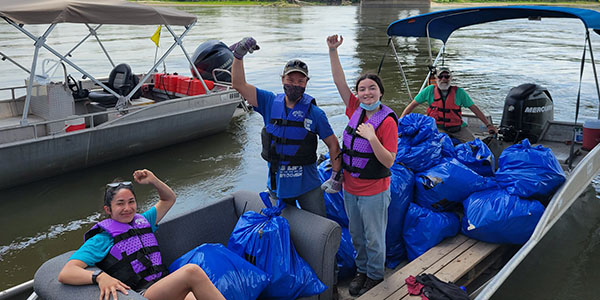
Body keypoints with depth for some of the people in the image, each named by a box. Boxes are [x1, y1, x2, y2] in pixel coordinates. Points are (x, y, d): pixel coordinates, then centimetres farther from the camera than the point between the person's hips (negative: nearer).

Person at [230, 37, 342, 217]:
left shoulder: (314, 113, -8)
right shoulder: (270, 103, -2)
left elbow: (333, 144, -2)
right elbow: (239, 84, -6)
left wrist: (336, 177, -5)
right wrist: (238, 54, -18)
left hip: (307, 184, -2)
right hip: (277, 184, 2)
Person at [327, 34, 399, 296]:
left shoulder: (387, 120, -19)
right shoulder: (356, 109, -2)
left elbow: (389, 161, -21)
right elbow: (339, 82, -4)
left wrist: (372, 138, -34)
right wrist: (333, 51, -11)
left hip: (374, 192, -6)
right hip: (350, 188, 6)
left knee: (374, 238, 12)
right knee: (356, 234, 22)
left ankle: (375, 275, 34)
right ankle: (362, 269, 43)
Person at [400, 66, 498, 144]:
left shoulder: (459, 92, 1)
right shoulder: (430, 90, 0)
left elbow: (474, 109, 6)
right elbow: (412, 105, 4)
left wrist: (489, 125, 2)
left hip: (458, 127, 2)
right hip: (438, 127, -2)